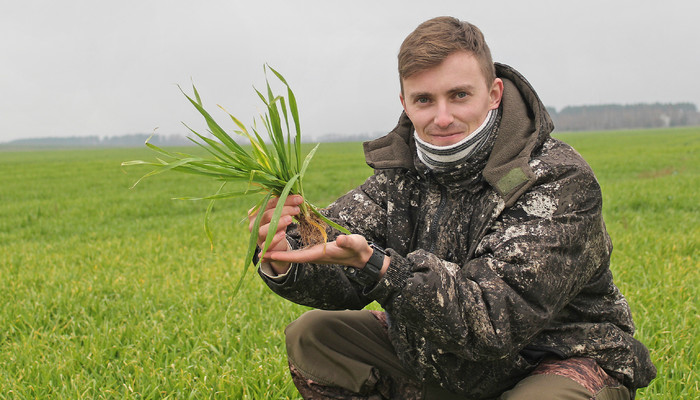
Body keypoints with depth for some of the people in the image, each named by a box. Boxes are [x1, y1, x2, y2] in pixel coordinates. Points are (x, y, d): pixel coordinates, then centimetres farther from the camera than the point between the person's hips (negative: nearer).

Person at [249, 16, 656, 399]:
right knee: (312, 336, -3)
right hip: (447, 361, 6)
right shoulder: (405, 167, -4)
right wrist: (283, 258, -34)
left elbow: (497, 321, -33)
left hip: (562, 362, -5)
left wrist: (375, 265, -44)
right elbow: (342, 276, -11)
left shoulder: (560, 182, -25)